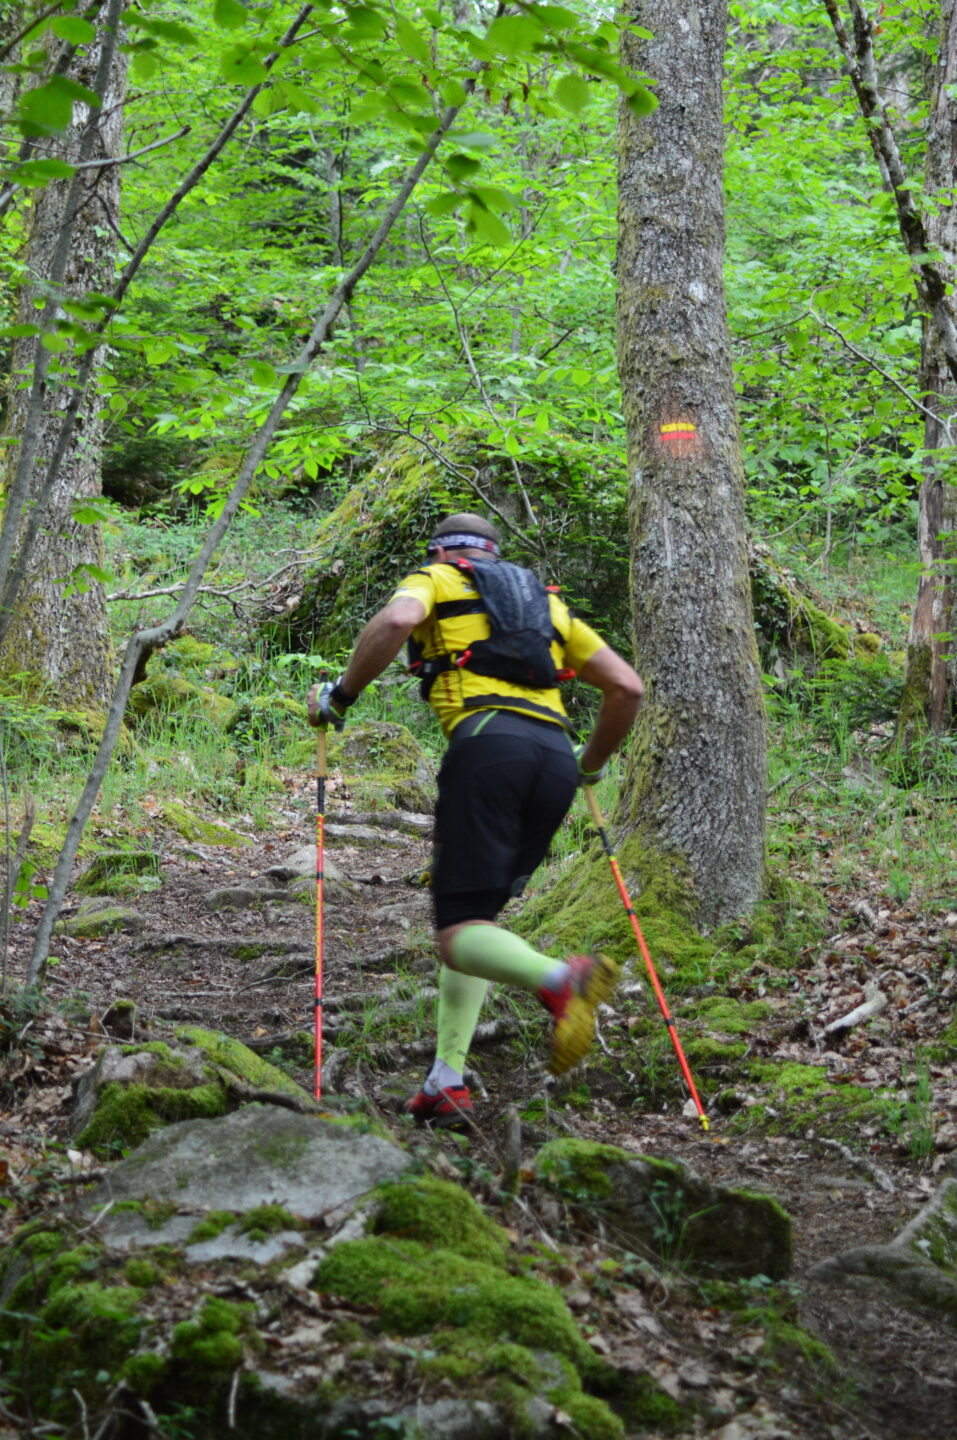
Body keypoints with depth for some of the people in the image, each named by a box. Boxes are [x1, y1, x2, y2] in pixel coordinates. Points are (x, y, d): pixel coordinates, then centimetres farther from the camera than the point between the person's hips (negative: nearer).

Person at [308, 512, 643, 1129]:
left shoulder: (435, 579, 20)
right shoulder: (546, 602, 33)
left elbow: (396, 620, -6)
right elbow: (629, 687, 26)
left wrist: (341, 694, 6)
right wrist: (592, 764, 40)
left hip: (488, 741, -5)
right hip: (556, 754, 5)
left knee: (461, 934, -8)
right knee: (477, 915, 16)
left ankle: (559, 979, -39)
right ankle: (447, 1083, 4)